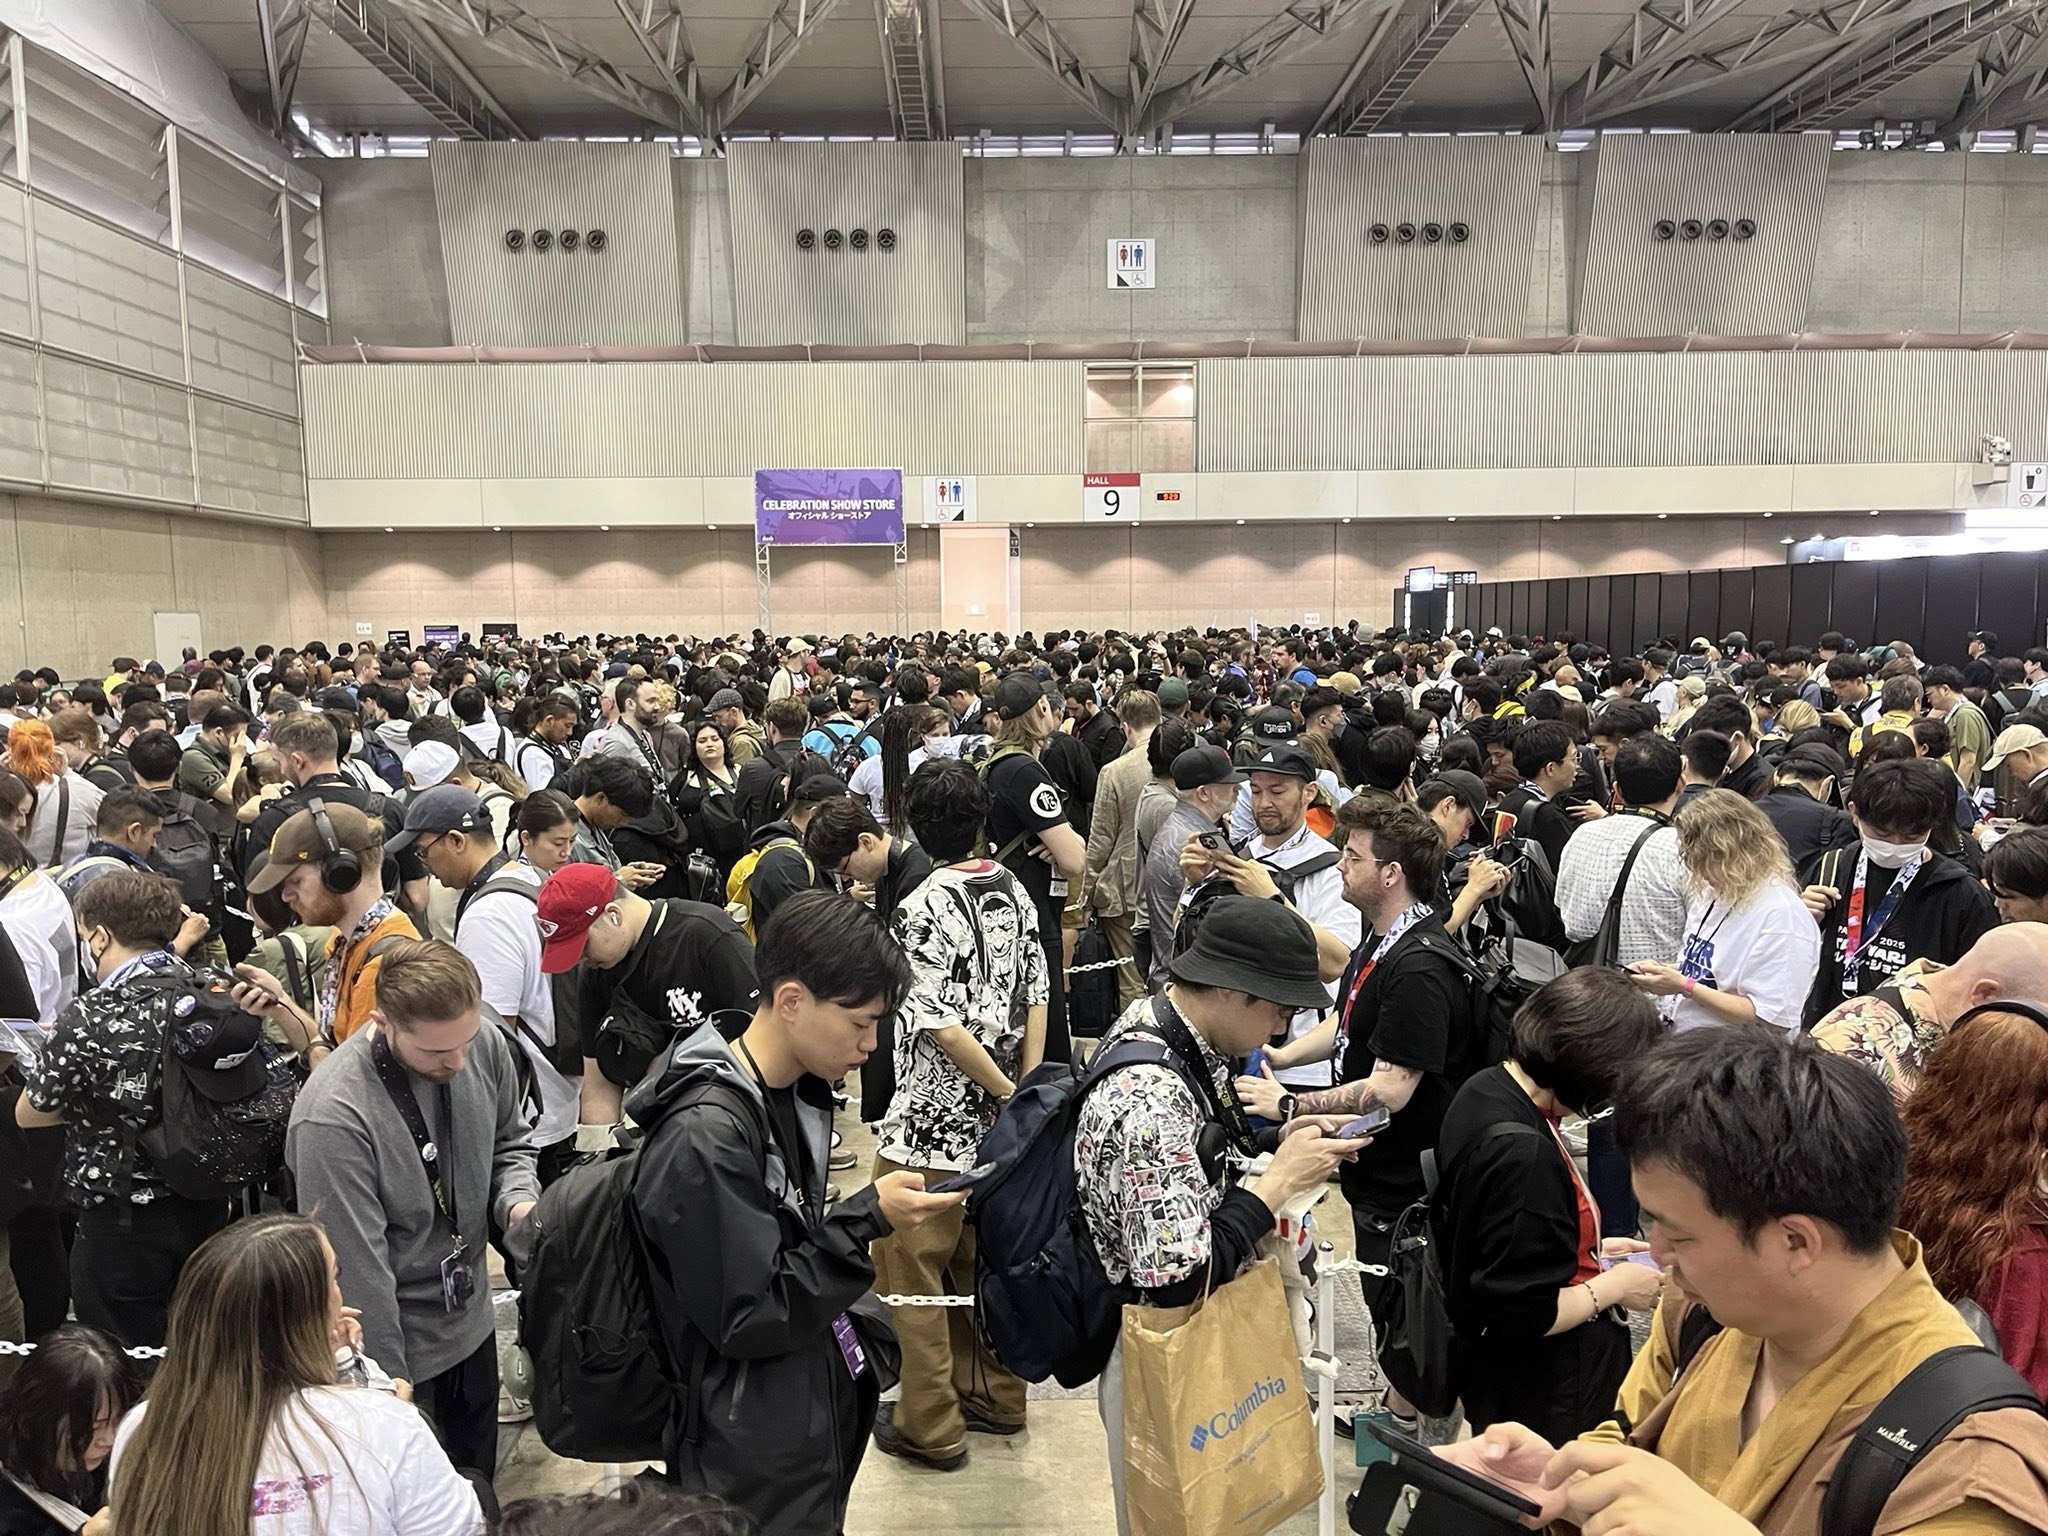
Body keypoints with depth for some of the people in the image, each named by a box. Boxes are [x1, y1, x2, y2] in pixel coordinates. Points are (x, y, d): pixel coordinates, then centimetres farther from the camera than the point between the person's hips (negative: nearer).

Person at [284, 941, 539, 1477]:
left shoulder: (485, 1041, -14)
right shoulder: (332, 1118, -31)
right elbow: (359, 1273, -24)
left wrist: (518, 1204, -15)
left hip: (472, 1326, 6)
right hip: (400, 1351, -5)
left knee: (478, 1487, 25)